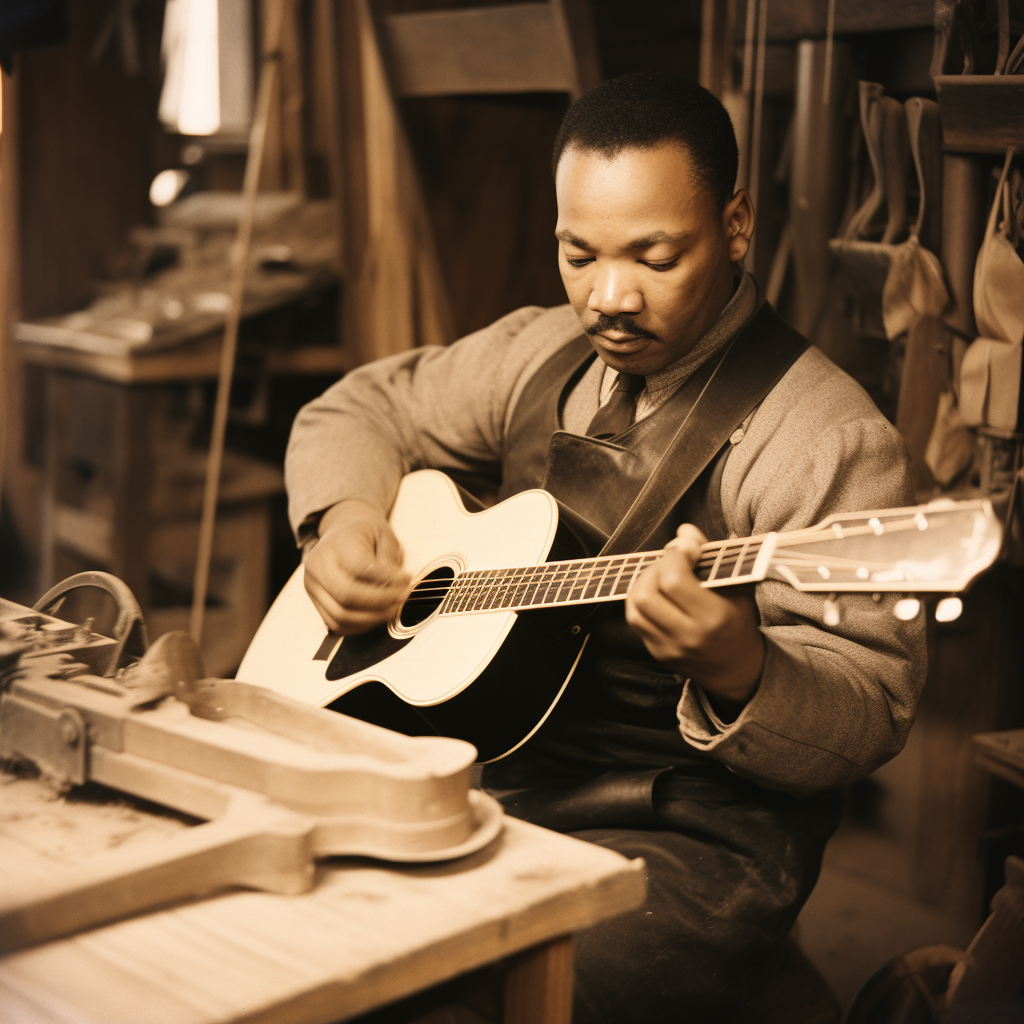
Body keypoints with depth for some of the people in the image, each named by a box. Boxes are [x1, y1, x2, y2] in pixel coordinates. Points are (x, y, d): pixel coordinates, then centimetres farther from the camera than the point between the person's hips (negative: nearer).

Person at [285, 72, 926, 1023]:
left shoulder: (822, 438, -14)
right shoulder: (539, 357, 8)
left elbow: (868, 717, -15)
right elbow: (367, 405, 21)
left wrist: (736, 672, -36)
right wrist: (339, 517, 0)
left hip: (689, 837, -5)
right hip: (492, 784, 6)